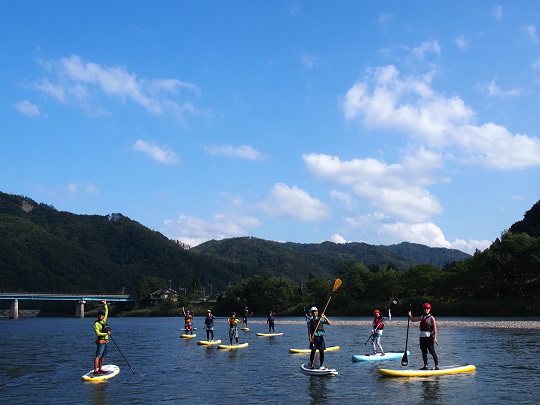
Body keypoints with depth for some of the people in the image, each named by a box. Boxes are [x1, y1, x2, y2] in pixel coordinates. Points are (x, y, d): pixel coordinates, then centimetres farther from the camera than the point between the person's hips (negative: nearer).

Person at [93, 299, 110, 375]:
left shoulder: (104, 321, 12)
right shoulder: (96, 324, -10)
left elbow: (106, 312, 21)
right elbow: (98, 333, -18)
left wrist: (105, 305, 16)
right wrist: (106, 333, -19)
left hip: (105, 342, 9)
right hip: (101, 342, -9)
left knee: (103, 356, 13)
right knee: (98, 356, -12)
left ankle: (100, 369, 21)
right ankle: (95, 370, -15)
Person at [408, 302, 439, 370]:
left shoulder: (431, 318, -6)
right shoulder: (422, 317, 14)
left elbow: (435, 328, -10)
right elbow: (413, 320, 18)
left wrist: (435, 337, -16)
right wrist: (410, 316, -2)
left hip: (429, 337, -7)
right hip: (422, 337, 7)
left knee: (432, 352, -5)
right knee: (424, 352, 9)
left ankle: (437, 365, 0)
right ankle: (426, 366, 16)